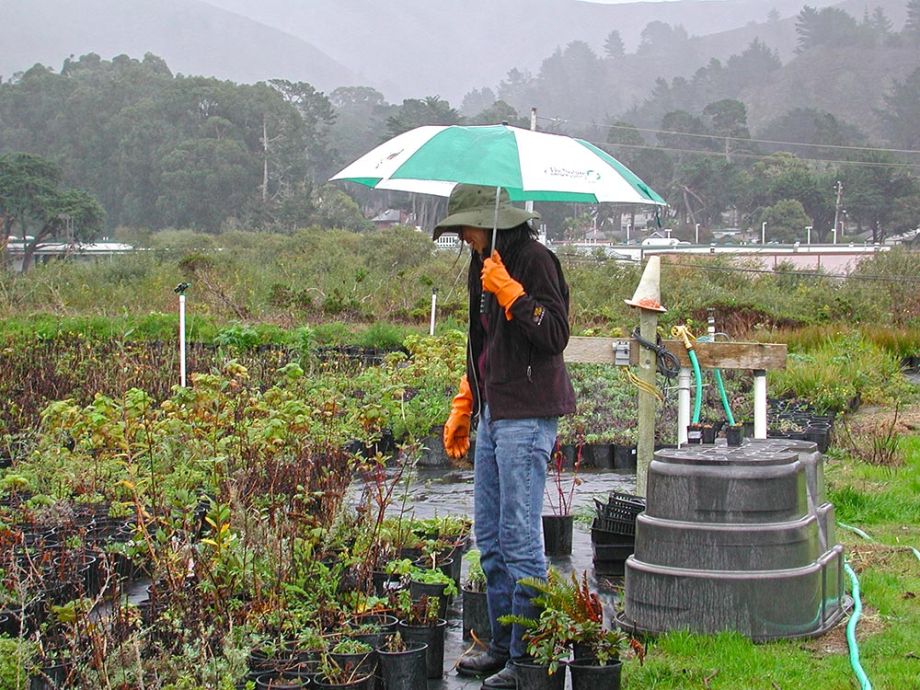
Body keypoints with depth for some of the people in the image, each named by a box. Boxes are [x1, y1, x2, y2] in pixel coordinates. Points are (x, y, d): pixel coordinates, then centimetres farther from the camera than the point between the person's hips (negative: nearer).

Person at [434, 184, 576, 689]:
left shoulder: (534, 260, -11)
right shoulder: (482, 266, 17)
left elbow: (555, 335, -18)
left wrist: (509, 291, -21)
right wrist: (462, 410, 26)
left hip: (526, 417, -10)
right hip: (493, 413, 10)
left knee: (519, 538, -7)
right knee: (489, 537, 12)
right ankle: (502, 644, 21)